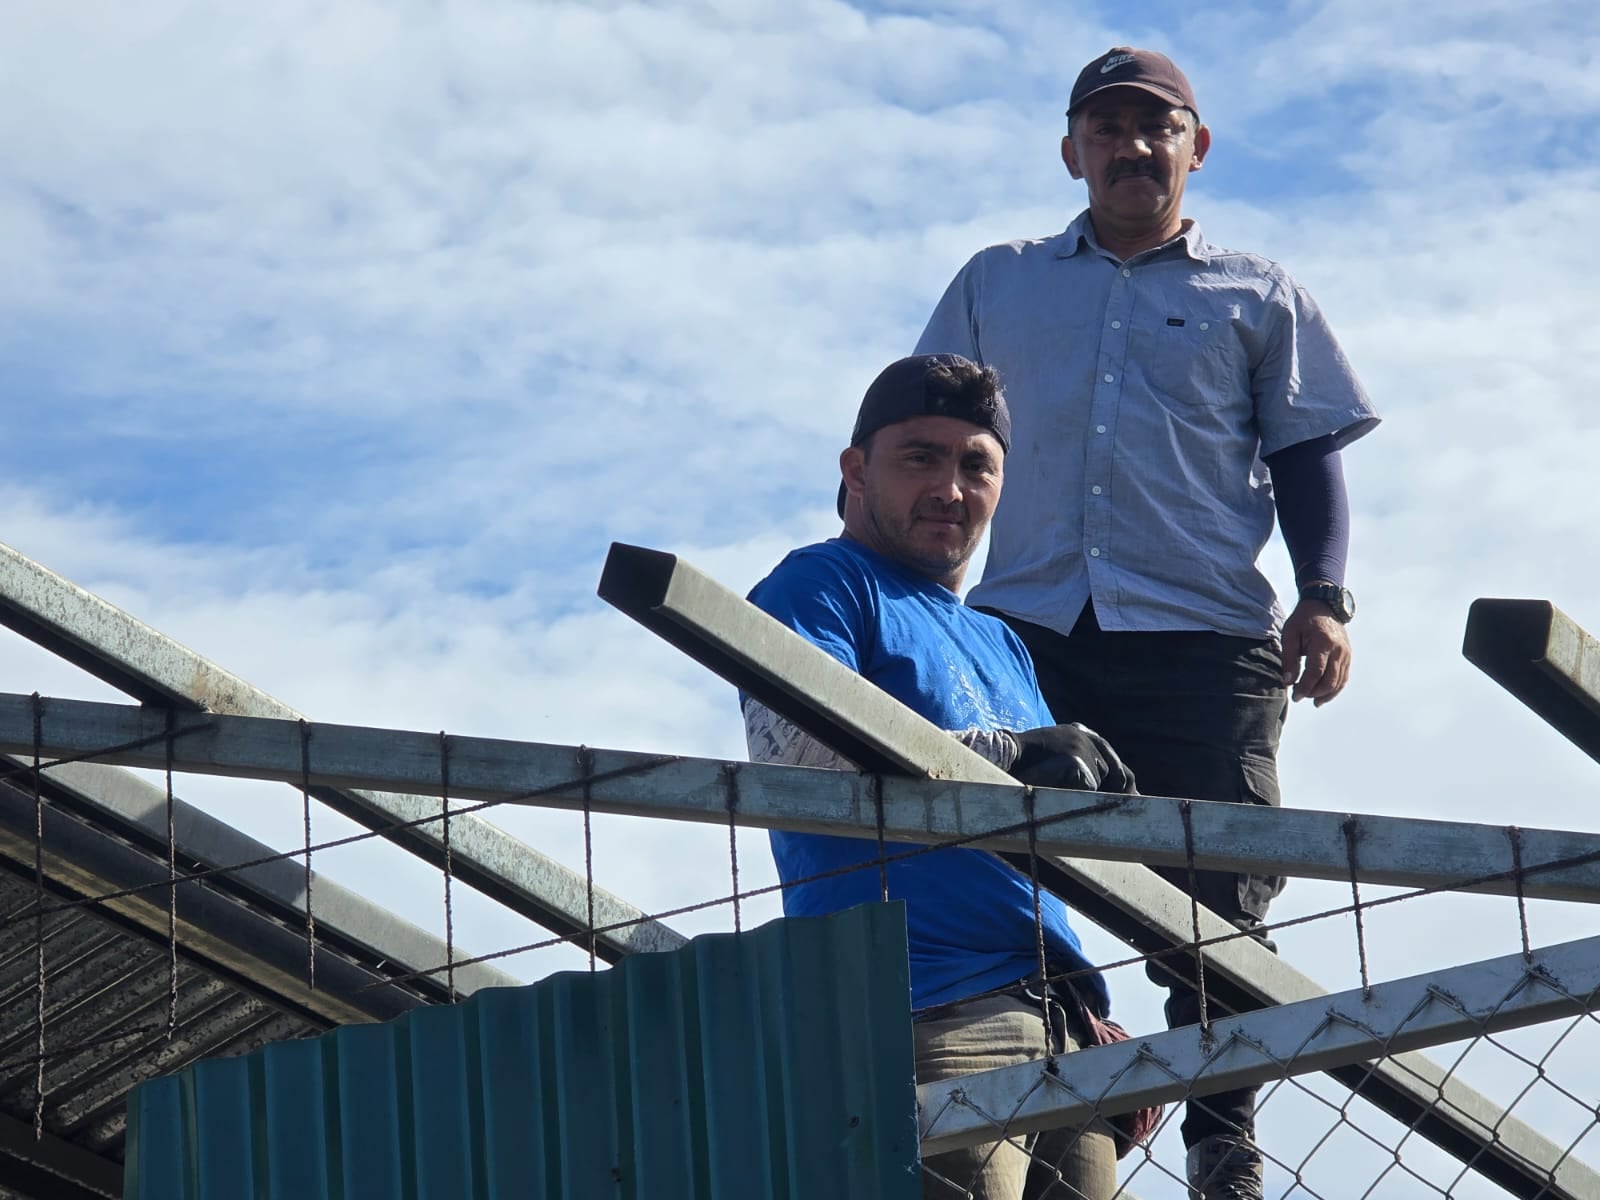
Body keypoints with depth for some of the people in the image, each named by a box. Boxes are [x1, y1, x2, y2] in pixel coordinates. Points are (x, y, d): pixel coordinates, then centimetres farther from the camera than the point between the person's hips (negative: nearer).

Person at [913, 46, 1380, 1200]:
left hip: (1205, 639, -1)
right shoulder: (994, 286, 21)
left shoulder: (1258, 296, 17)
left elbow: (1307, 451, 12)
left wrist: (1324, 597, -2)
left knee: (1219, 899, -5)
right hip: (1026, 630, 1)